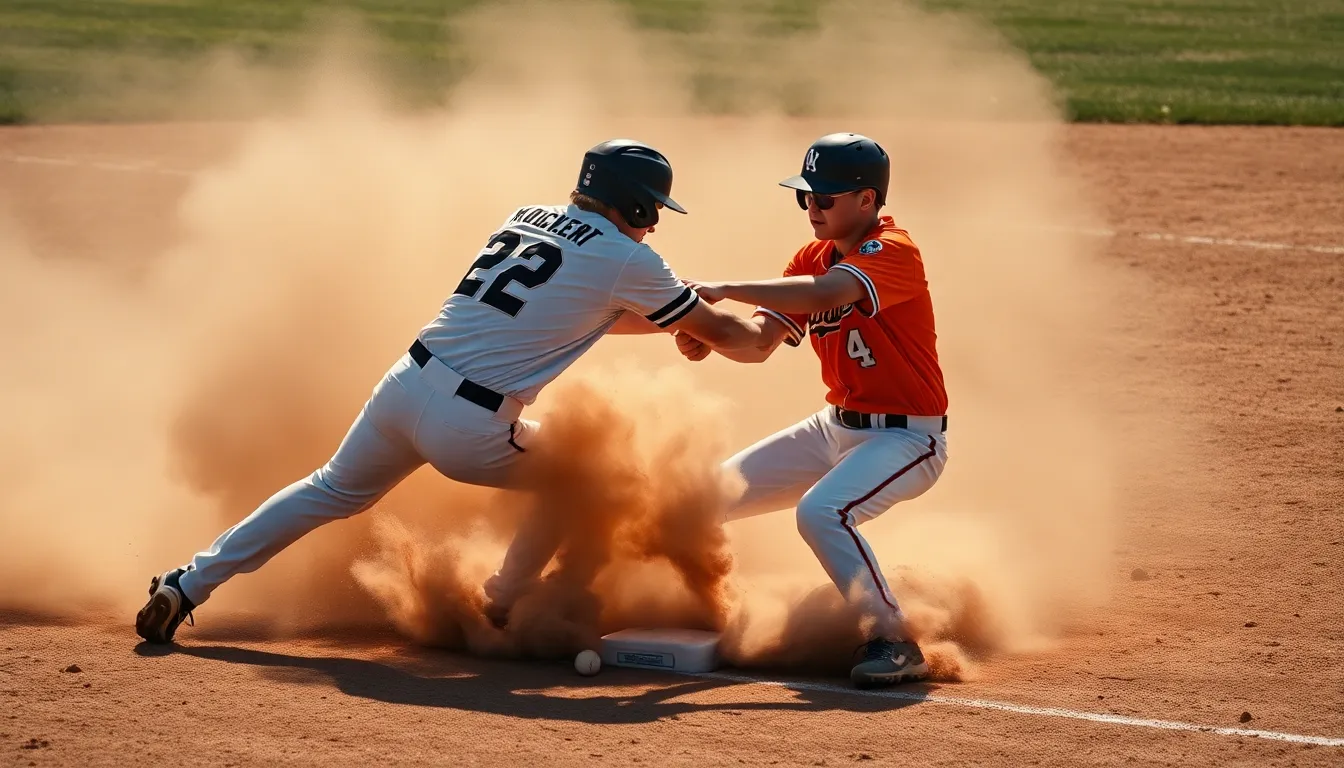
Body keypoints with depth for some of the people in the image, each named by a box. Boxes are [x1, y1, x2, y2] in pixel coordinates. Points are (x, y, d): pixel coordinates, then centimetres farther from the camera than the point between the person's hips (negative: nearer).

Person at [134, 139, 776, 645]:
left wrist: (663, 322, 34)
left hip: (404, 386, 6)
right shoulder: (627, 260, -1)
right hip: (470, 427, -6)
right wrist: (765, 335, 31)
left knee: (332, 491, 24)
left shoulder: (526, 218, 19)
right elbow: (718, 331, 10)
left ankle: (189, 584, 17)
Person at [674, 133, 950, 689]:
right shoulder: (813, 258, 7)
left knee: (821, 511, -34)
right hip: (835, 428, 9)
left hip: (906, 437, -9)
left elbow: (825, 294, -37)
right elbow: (759, 344, 0)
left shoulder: (893, 252, -19)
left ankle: (896, 643, -23)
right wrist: (708, 336, -22)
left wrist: (724, 289, -36)